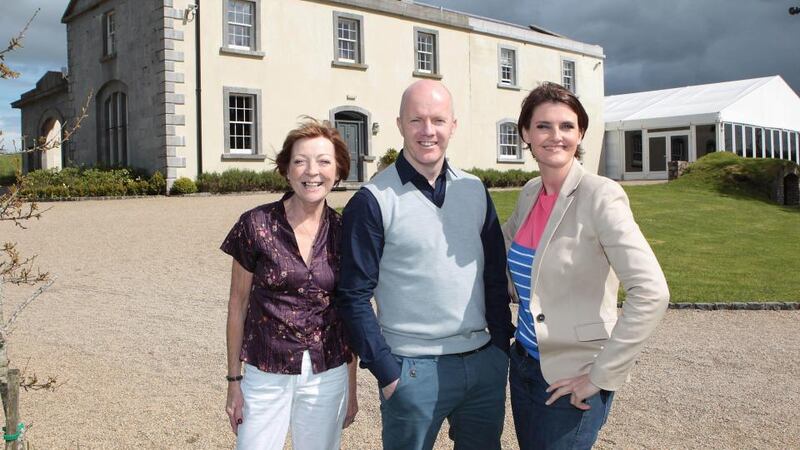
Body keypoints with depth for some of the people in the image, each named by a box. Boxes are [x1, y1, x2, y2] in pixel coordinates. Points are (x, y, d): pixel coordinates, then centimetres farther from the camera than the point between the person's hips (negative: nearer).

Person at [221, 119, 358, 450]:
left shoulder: (343, 233, -1)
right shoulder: (256, 225, -8)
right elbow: (238, 305, 0)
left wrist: (351, 389, 10)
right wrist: (234, 380, 2)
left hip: (328, 379, 2)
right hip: (266, 377, -2)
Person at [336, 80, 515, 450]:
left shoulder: (475, 191, 6)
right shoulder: (373, 201, -9)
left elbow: (495, 276, 11)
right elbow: (354, 297, -9)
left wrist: (501, 348, 7)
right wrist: (387, 373, -11)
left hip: (485, 364, 5)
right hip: (414, 371, -5)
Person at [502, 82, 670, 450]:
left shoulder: (599, 195, -18)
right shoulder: (530, 193, 2)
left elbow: (651, 292, -26)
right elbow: (502, 244, 23)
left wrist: (601, 376, -21)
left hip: (569, 381, -6)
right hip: (524, 363, 7)